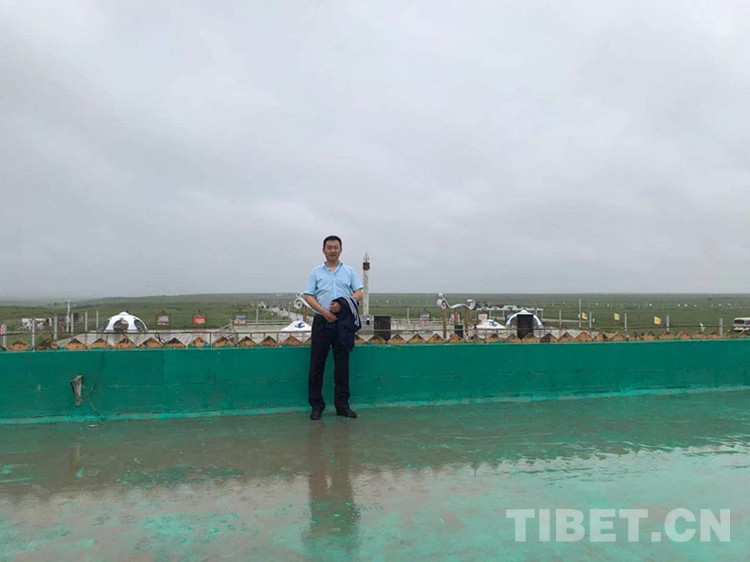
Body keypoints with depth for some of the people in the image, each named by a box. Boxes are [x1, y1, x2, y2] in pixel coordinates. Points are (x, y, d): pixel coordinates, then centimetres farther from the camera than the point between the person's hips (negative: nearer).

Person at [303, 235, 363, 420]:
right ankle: (316, 405, 12)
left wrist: (342, 304, -14)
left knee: (342, 365, 6)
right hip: (322, 322, 0)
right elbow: (308, 296, 1)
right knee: (317, 365, 2)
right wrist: (323, 311, -15)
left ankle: (342, 405, 15)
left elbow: (358, 294, 4)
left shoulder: (349, 271, 11)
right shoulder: (316, 272, 9)